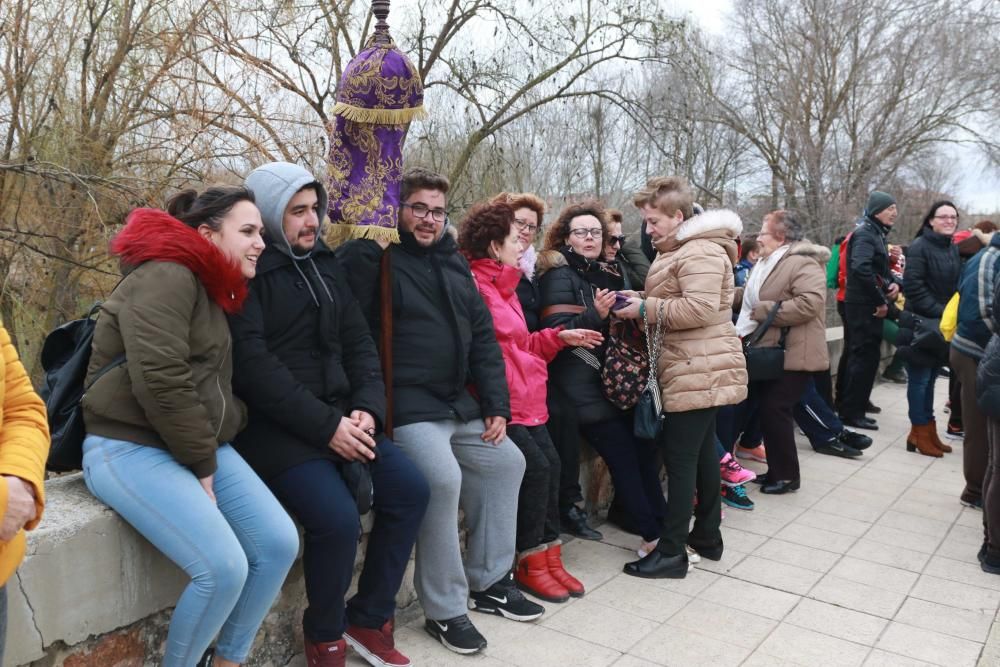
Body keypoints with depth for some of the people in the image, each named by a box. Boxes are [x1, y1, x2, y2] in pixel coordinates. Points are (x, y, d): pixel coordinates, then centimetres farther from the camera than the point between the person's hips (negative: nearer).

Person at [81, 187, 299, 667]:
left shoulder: (214, 291, 16)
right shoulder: (165, 278, -14)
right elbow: (160, 383, -24)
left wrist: (212, 453, 1)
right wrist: (202, 465, -15)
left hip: (202, 446, 9)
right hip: (131, 447, -9)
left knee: (280, 544, -6)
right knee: (224, 567, -22)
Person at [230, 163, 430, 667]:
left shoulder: (323, 262, 13)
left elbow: (358, 341, 11)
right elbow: (252, 365, -19)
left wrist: (367, 408, -6)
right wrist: (326, 426, -20)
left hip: (338, 416, 7)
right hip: (274, 427, -7)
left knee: (409, 489, -6)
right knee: (337, 517, -25)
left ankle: (369, 619, 12)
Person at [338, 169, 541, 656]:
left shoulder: (455, 265, 15)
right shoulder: (377, 258, -7)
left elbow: (483, 338, 13)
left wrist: (496, 405, 7)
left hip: (459, 403, 8)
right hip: (407, 405, -8)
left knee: (507, 461, 12)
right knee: (443, 478, -25)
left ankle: (488, 582, 26)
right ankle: (444, 610, -5)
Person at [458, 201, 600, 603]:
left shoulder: (503, 286, 21)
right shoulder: (474, 285, -13)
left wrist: (559, 337, 15)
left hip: (525, 401, 10)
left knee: (550, 464, 1)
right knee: (536, 467, -14)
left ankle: (549, 556, 12)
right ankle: (530, 564, 2)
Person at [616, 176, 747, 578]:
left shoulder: (700, 252, -15)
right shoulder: (681, 250, 19)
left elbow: (700, 308, -26)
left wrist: (647, 308, -18)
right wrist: (645, 305, 8)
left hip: (698, 372, -11)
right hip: (700, 369, 11)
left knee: (680, 457, -6)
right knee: (702, 451, 17)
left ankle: (672, 552, 1)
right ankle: (707, 536, 29)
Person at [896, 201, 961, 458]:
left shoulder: (954, 249, 11)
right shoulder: (920, 246, -11)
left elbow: (958, 285, 18)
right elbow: (913, 285, -17)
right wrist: (938, 311, -19)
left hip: (944, 326, 7)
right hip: (921, 324, -7)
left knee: (929, 380, 13)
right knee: (919, 380, -1)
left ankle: (928, 431, 21)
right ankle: (920, 434, 7)